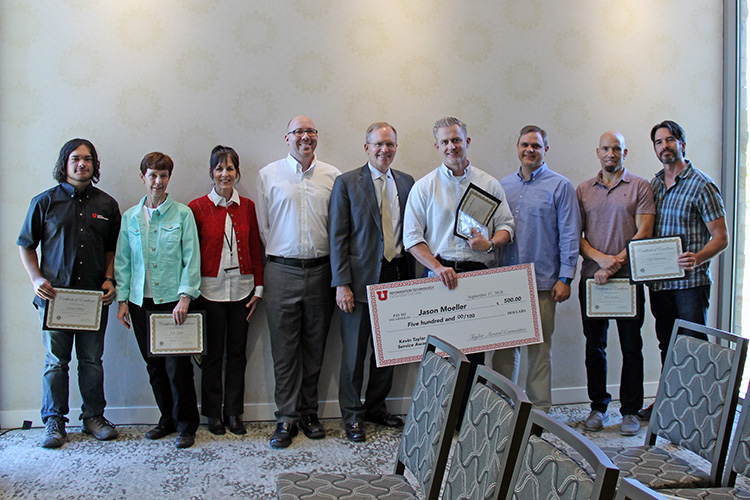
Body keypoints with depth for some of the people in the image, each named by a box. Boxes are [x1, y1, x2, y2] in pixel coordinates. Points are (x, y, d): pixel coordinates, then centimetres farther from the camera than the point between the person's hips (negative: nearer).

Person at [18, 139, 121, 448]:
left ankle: (93, 417, 20)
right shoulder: (45, 202, 3)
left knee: (92, 360, 7)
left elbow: (113, 248, 16)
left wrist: (109, 280, 2)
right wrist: (36, 279, -5)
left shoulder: (106, 205, 10)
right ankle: (54, 422, 15)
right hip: (54, 294, -1)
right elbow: (25, 245, 8)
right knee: (56, 361, 4)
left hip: (95, 296, 2)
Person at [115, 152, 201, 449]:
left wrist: (185, 296, -13)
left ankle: (186, 425, 11)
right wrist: (122, 300, 5)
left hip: (173, 301, -3)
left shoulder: (182, 214, -1)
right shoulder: (130, 217, 9)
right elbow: (122, 261, 11)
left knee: (178, 365, -4)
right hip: (141, 302, 4)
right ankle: (167, 419, 25)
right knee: (154, 365, 10)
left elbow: (191, 258, -4)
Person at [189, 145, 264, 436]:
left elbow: (255, 249, 8)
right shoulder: (198, 208, -2)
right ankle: (213, 414, 19)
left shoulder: (247, 207, 6)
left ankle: (234, 412, 20)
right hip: (211, 289, -2)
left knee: (237, 352, 8)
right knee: (213, 352, 5)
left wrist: (258, 287, 3)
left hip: (241, 288, 2)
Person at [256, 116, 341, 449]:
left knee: (315, 347, 9)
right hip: (283, 271, -1)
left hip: (321, 270, 1)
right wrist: (277, 256, 5)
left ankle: (309, 412, 21)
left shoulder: (332, 176, 7)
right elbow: (263, 225, 8)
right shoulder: (269, 175, 5)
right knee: (284, 349, 1)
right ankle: (287, 418, 11)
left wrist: (335, 269, 3)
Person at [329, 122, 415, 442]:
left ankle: (376, 407, 30)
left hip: (396, 276, 4)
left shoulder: (407, 183, 9)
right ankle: (352, 415, 18)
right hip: (361, 279, -4)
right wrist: (341, 284, -12)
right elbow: (338, 237, -6)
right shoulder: (347, 183, -2)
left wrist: (410, 278, 5)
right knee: (354, 353, 4)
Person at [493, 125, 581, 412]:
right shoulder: (503, 186, 14)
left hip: (542, 282, -3)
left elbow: (570, 235, -2)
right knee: (503, 346, 5)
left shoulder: (560, 186, 1)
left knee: (539, 349, 2)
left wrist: (565, 278, -9)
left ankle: (539, 412, 12)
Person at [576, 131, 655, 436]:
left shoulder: (640, 187, 4)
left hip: (628, 277, -2)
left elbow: (643, 232, -5)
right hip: (592, 277, 2)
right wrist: (600, 258, -11)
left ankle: (631, 411, 13)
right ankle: (598, 407, 19)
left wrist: (616, 263, -14)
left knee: (631, 347, 2)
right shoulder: (583, 190, 11)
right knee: (594, 346, 7)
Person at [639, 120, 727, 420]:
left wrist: (696, 258, -26)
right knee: (667, 347, 15)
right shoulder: (652, 185, 13)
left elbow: (721, 238, -8)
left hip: (690, 282, -6)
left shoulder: (702, 185, -5)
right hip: (658, 281, 6)